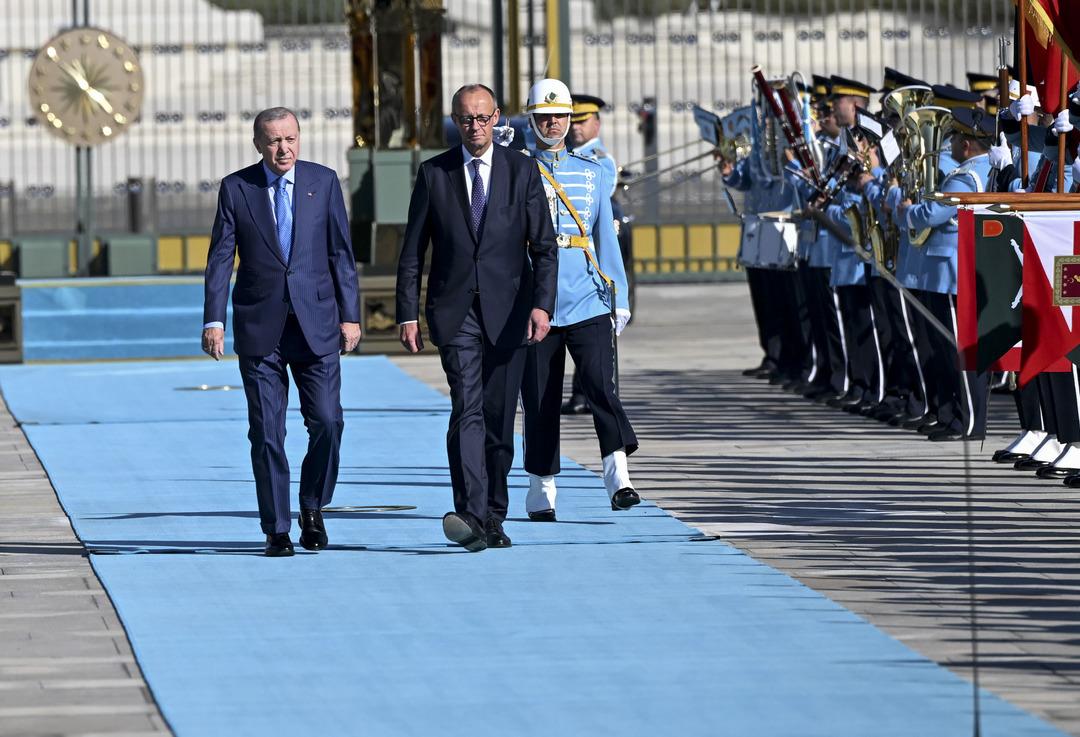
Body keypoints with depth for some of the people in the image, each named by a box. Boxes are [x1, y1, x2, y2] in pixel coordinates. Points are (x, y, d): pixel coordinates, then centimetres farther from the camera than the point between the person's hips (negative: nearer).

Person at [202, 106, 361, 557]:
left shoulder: (323, 182, 5)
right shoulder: (236, 188, 3)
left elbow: (341, 252, 7)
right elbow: (220, 259, 2)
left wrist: (350, 315, 2)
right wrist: (213, 321, -6)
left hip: (316, 322, 1)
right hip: (259, 327, -1)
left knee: (327, 422, -7)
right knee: (266, 432, 0)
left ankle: (312, 508, 16)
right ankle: (276, 530, 7)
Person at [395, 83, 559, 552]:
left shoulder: (522, 171, 5)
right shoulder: (434, 174, 6)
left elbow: (544, 246, 2)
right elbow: (413, 251, 7)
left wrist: (542, 304, -11)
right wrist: (408, 314, -1)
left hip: (507, 311, 1)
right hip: (455, 311, -1)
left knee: (499, 418, 5)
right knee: (467, 408, -17)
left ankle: (493, 518, 17)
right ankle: (471, 516, -27)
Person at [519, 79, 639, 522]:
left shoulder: (592, 173, 12)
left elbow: (606, 238, 14)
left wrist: (619, 299, 8)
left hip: (588, 302, 0)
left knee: (600, 386, -16)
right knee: (539, 399, 2)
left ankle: (618, 480, -22)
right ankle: (541, 491, 12)